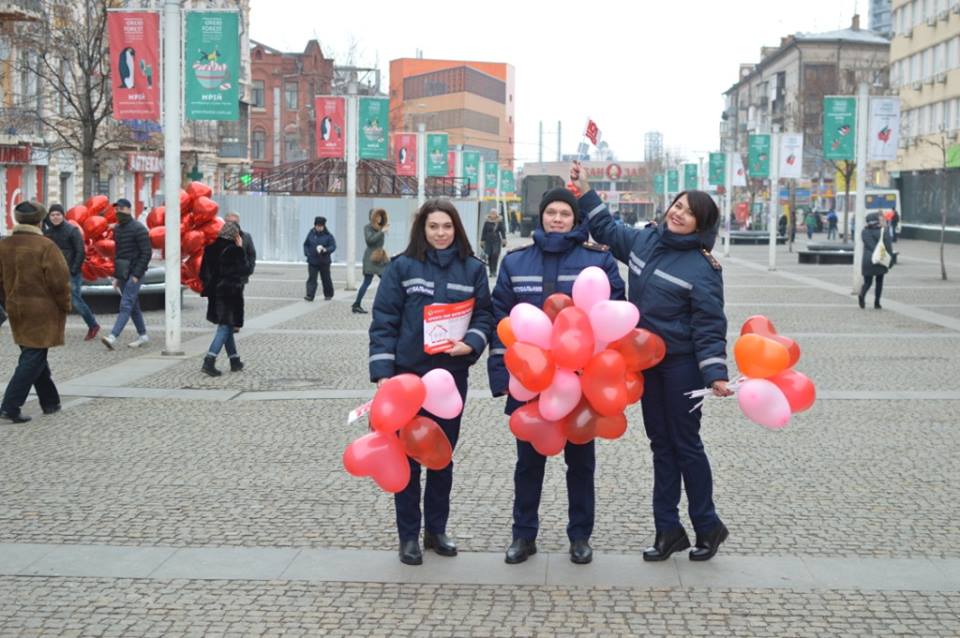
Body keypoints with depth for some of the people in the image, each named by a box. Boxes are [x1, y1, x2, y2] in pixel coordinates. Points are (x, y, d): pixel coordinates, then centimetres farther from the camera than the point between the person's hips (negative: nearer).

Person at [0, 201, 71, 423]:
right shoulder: (45, 246, -15)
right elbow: (59, 281, -15)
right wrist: (65, 306, -1)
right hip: (42, 312, -7)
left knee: (34, 356, 17)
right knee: (33, 358, -2)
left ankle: (50, 402, 26)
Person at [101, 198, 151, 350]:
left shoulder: (138, 228, -10)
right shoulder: (117, 229, 15)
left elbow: (146, 253, -14)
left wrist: (137, 274, -18)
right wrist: (116, 276, 16)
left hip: (134, 273, -8)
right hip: (122, 273, 8)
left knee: (126, 305, -14)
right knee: (133, 306, 12)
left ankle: (113, 337, -25)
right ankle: (142, 335, 22)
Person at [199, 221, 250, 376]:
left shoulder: (211, 248, 4)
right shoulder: (234, 250, -16)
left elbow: (204, 272, 7)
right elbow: (245, 270, -7)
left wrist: (208, 287, 17)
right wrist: (241, 249, -3)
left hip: (215, 293, 7)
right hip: (230, 293, -7)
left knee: (226, 327, 17)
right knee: (225, 327, -4)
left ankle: (235, 361, 26)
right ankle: (209, 361, -15)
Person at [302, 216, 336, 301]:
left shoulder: (328, 235, -5)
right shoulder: (311, 234, 4)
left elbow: (333, 246, -8)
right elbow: (306, 244, 14)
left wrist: (325, 250, -26)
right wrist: (307, 253, -2)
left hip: (324, 262, -2)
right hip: (312, 261, 2)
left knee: (326, 278, 10)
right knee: (312, 278, -8)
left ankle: (328, 295, 27)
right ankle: (309, 295, -13)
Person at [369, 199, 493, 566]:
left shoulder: (472, 269, 4)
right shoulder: (402, 267, -3)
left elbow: (484, 315, 6)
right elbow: (383, 322, -5)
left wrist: (471, 343, -15)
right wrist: (382, 372, -12)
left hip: (452, 375, 2)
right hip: (409, 374, -2)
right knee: (408, 456, 4)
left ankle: (436, 530, 25)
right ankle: (409, 536, 14)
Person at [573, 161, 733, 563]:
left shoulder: (702, 268, -13)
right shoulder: (643, 241, 5)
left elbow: (709, 327, -15)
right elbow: (606, 230, 22)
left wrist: (715, 374, -23)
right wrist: (585, 191, 15)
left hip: (682, 364, -6)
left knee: (685, 443, 1)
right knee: (661, 444, 11)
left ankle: (708, 526, 16)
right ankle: (668, 529, 18)